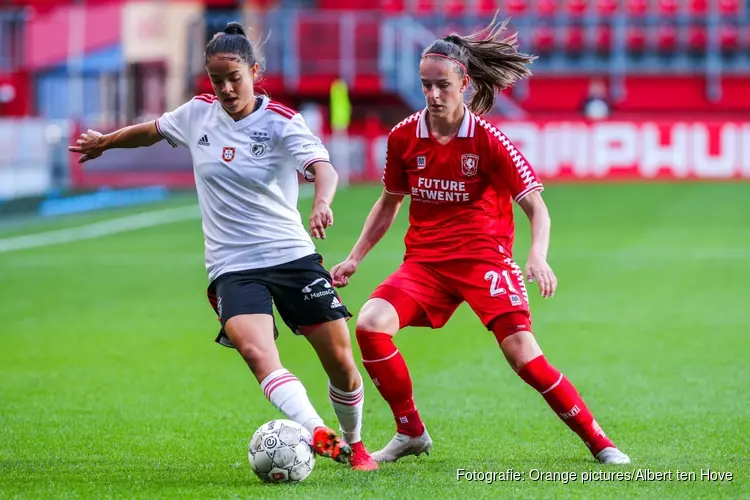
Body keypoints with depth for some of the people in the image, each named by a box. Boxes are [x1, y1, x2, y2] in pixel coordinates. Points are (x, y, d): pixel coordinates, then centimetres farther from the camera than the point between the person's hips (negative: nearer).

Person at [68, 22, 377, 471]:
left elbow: (323, 167, -25)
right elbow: (153, 130, 27)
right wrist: (105, 142, 42)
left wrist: (322, 202, -47)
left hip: (293, 256, -1)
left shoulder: (282, 122, -7)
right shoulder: (198, 113, 4)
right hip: (233, 267, 1)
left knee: (342, 362, 2)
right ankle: (318, 435, -44)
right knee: (257, 351, -29)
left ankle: (353, 444, 30)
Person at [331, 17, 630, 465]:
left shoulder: (489, 140, -10)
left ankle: (598, 442, -2)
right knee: (372, 323, -20)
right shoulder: (404, 137, 1)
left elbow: (537, 207, -8)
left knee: (523, 354, -18)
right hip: (424, 260, 4)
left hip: (484, 257, -4)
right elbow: (389, 202, 17)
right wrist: (354, 258, 10)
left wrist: (538, 256, -26)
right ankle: (411, 433, -3)